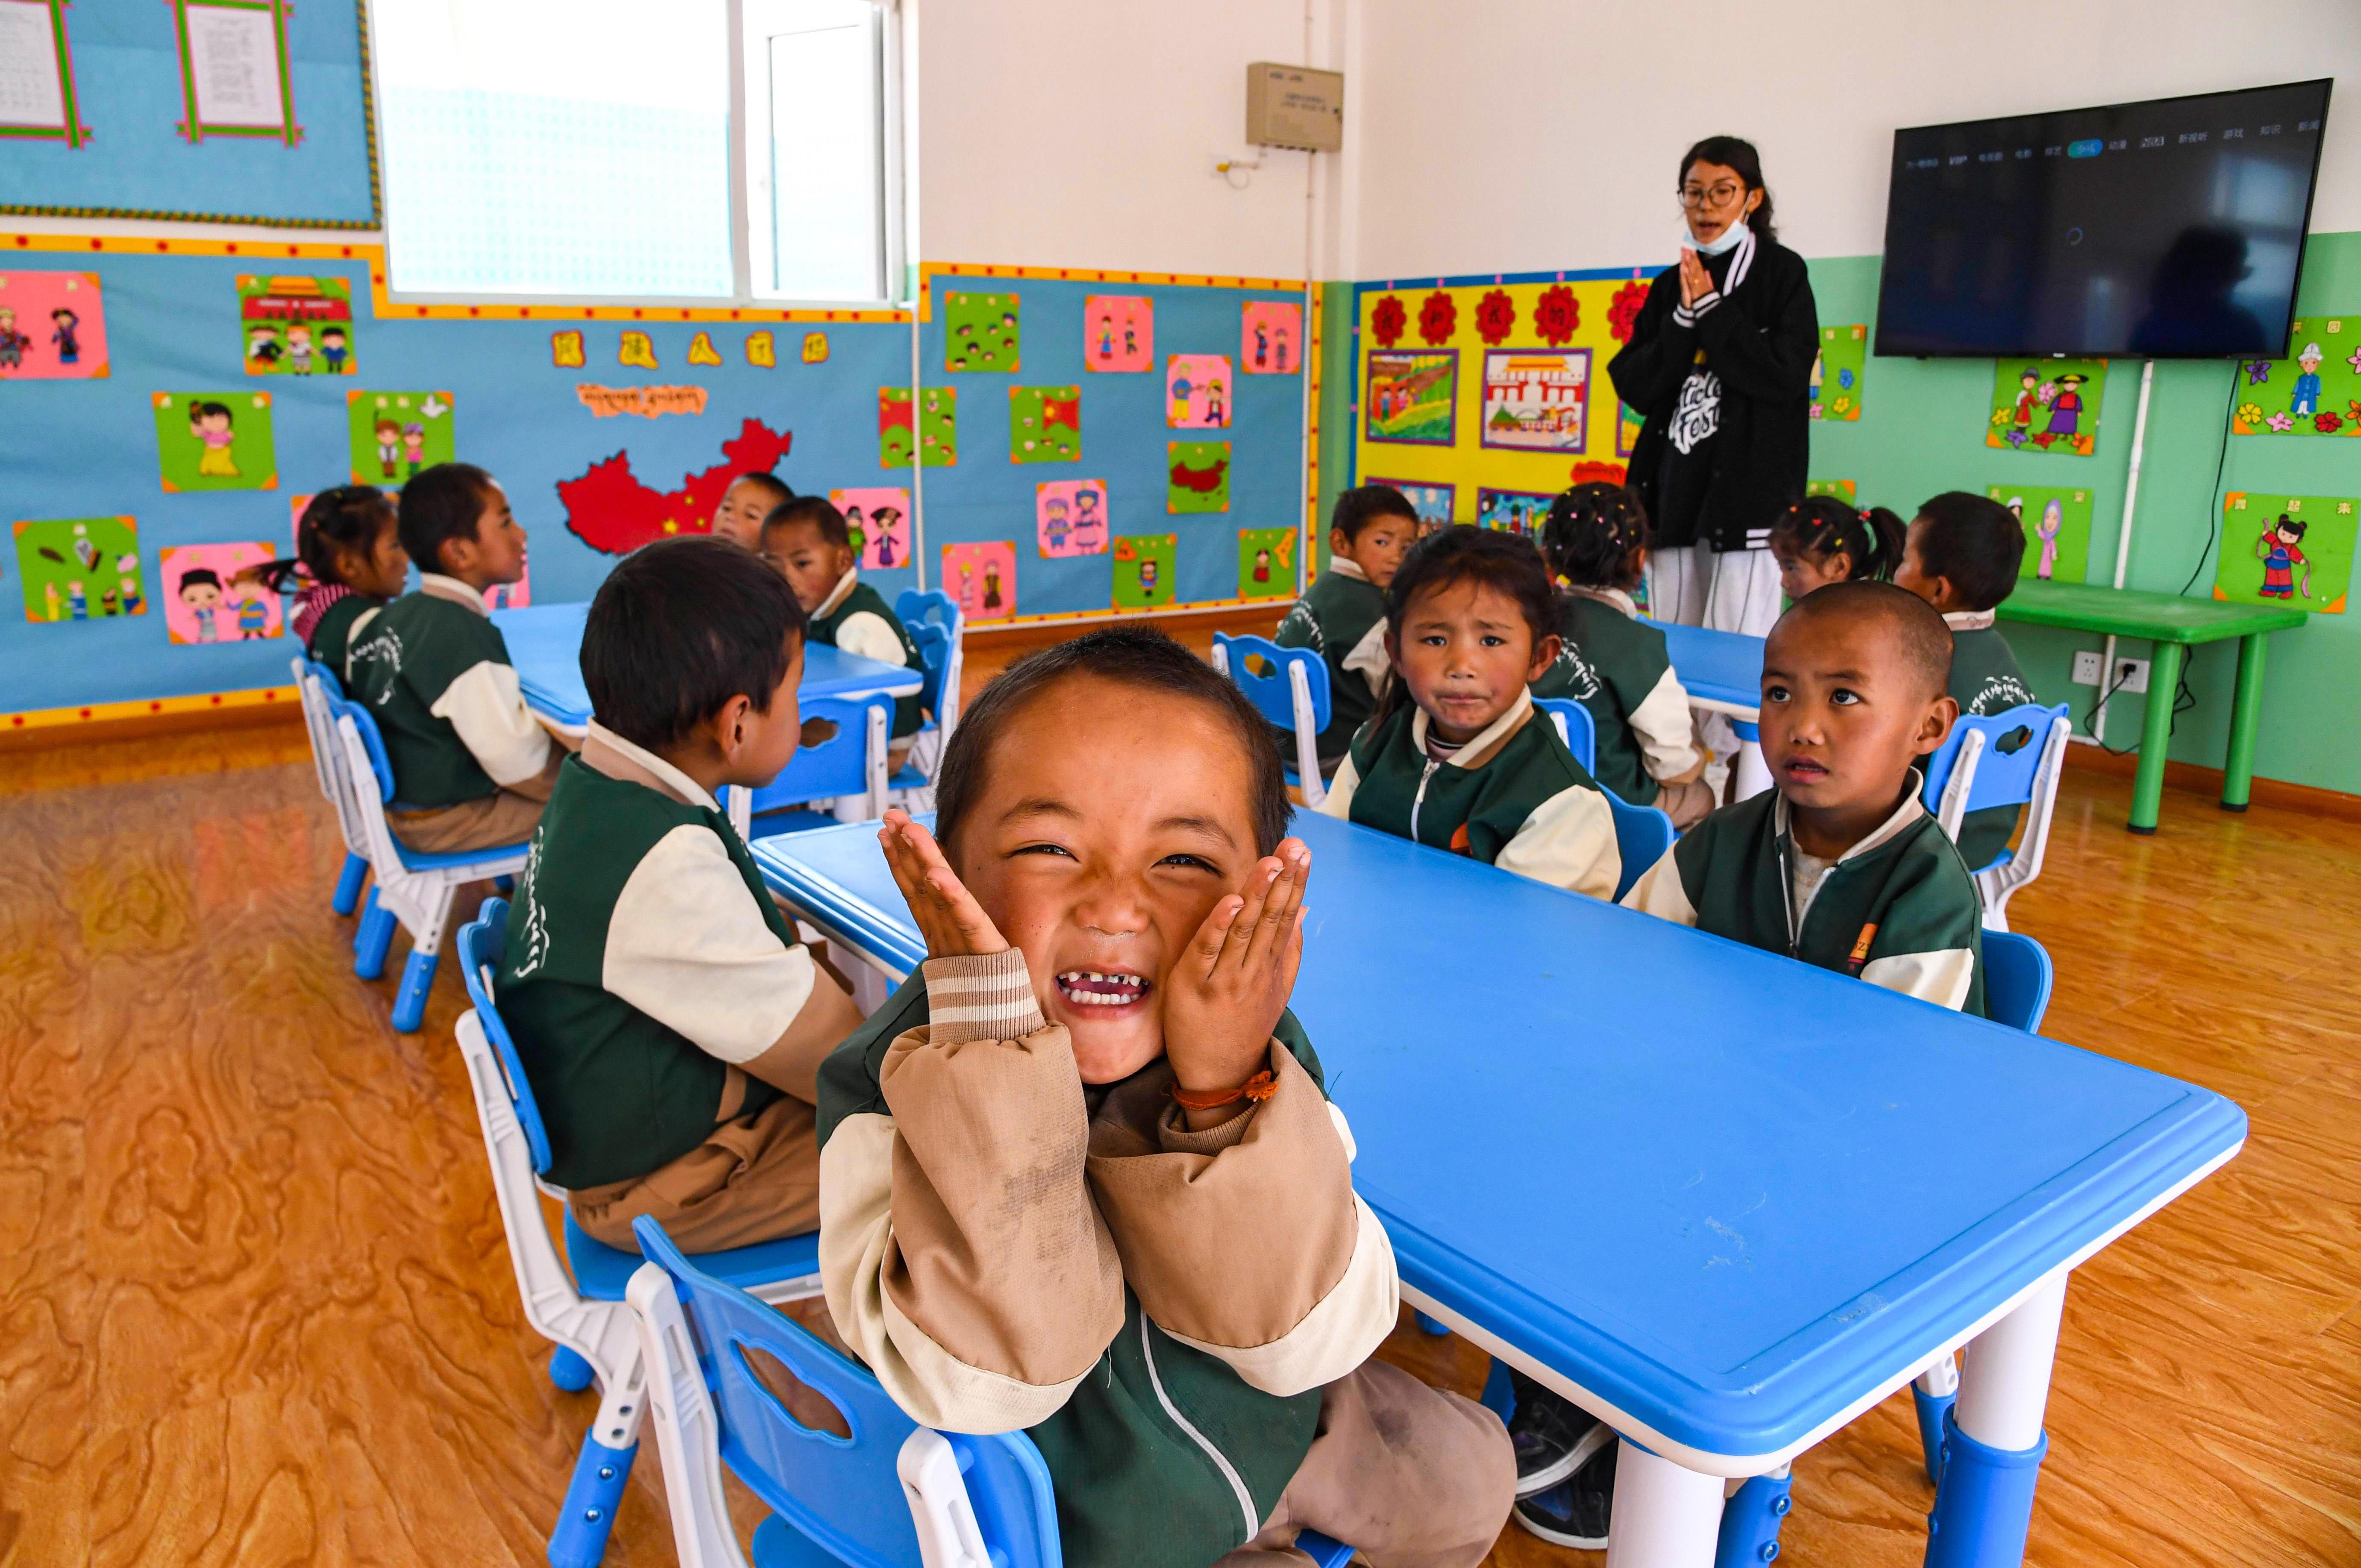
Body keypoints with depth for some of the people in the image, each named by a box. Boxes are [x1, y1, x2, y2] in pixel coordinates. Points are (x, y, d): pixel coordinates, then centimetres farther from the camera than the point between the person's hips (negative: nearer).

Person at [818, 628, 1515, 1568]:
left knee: (1467, 1475, 16)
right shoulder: (897, 1081, -29)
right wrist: (991, 1045, -45)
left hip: (1269, 1422, 4)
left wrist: (1227, 1091, -40)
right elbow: (979, 1384, -39)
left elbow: (1314, 1342, -26)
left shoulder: (1257, 1050, -21)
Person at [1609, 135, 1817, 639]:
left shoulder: (1781, 272, 2)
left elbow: (1787, 375, -10)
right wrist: (1683, 318, -7)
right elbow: (1634, 387, 6)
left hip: (1749, 484, -4)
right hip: (1673, 485, 5)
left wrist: (1712, 310, -8)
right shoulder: (1671, 286, 14)